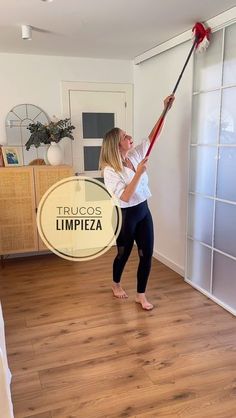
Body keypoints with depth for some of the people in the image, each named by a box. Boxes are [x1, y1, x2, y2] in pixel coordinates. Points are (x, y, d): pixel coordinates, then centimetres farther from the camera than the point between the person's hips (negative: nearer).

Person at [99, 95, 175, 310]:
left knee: (147, 254, 6)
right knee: (123, 254, 15)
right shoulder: (110, 170, -20)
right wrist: (138, 173, -29)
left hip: (143, 211, 6)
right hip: (125, 216, -6)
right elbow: (124, 197, -26)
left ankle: (141, 295, 22)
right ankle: (116, 284, 44)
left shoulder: (135, 156, 0)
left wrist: (165, 111, -2)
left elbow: (151, 137, 4)